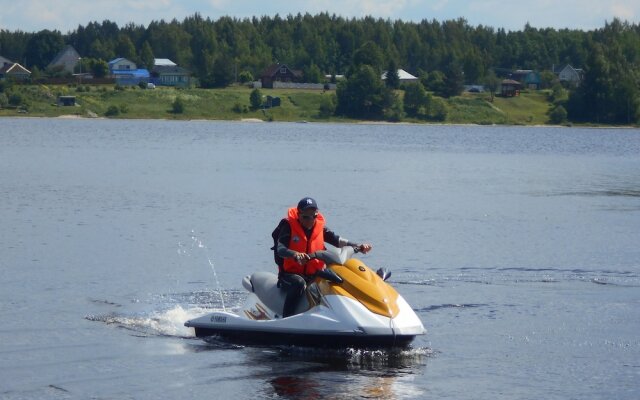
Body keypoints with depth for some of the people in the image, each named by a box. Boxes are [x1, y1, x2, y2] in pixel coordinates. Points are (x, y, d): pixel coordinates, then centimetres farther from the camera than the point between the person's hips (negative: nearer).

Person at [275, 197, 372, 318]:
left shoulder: (320, 226, 7)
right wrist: (296, 255, -42)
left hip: (314, 275, 5)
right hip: (290, 274, -5)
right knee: (299, 283, -37)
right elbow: (280, 249, -21)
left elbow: (337, 240, -3)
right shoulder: (289, 226, -7)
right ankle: (286, 320, -36)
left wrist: (358, 246, -20)